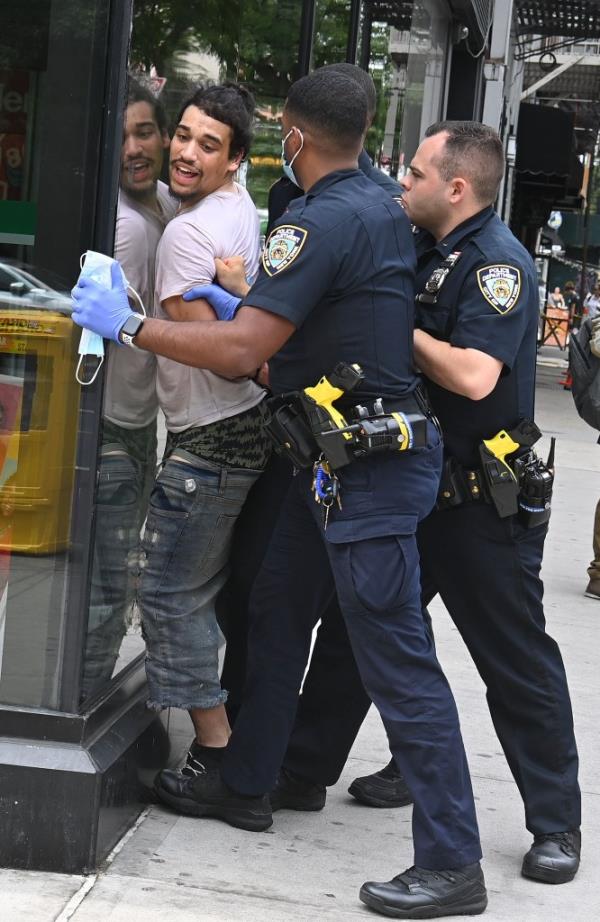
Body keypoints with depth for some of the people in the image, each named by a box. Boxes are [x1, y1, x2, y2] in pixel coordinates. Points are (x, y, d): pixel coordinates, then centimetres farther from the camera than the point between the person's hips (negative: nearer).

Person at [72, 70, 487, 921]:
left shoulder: (322, 222, -20)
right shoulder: (384, 208, 10)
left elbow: (241, 351, -24)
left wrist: (127, 325, -15)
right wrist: (249, 299, 25)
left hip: (367, 467, -10)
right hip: (337, 458, 10)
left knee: (397, 660, -8)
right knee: (276, 615, 20)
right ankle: (244, 785, 35)